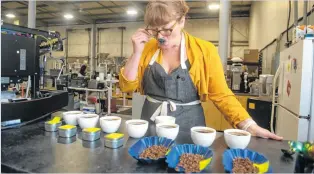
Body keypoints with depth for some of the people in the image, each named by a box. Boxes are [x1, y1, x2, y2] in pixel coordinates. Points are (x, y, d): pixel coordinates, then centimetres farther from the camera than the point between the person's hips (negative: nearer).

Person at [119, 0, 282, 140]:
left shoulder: (204, 50, -9)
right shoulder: (148, 47, -2)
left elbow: (221, 95, -7)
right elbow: (127, 86, -4)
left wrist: (249, 126, -17)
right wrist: (137, 52, -15)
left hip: (188, 129, -2)